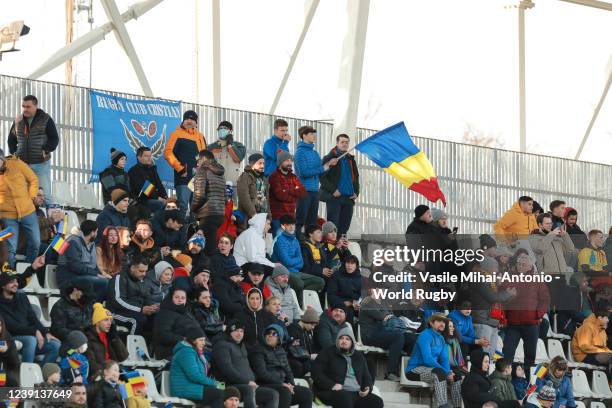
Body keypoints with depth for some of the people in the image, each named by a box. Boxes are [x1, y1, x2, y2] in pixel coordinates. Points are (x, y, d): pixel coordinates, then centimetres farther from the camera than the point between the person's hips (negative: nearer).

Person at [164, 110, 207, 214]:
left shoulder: (200, 137, 20)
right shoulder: (177, 134, 2)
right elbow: (168, 153, -7)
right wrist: (179, 168, -13)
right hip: (183, 177, -6)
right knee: (183, 206, -14)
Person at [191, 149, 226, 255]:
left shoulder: (202, 170, -3)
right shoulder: (220, 172, 20)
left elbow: (200, 195, -13)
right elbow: (224, 196, 22)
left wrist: (192, 208, 1)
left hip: (207, 215, -8)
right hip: (220, 214, 8)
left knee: (208, 248, -12)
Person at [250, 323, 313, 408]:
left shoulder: (280, 351, 20)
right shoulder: (258, 350, -4)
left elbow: (288, 370, 21)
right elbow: (262, 373, -15)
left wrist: (290, 384, -1)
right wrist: (281, 383, -18)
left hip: (281, 385, 8)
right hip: (265, 386, -8)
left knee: (307, 393, -9)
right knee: (285, 392, -36)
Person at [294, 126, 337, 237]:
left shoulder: (314, 153, 16)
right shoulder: (300, 151, -8)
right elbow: (303, 172, -16)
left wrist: (329, 164, 4)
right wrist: (322, 168, -11)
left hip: (314, 191, 8)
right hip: (304, 190, -8)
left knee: (312, 222, 10)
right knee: (300, 221, -8)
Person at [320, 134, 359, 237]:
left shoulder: (351, 160, 18)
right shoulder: (329, 158, 0)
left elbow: (356, 177, 24)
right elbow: (322, 177, -6)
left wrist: (356, 192, 8)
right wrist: (333, 190, -16)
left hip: (348, 198, 6)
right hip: (334, 197, -6)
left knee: (345, 225, 4)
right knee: (333, 225, -8)